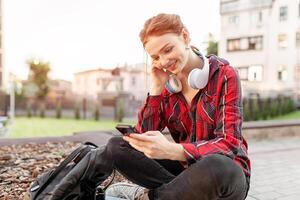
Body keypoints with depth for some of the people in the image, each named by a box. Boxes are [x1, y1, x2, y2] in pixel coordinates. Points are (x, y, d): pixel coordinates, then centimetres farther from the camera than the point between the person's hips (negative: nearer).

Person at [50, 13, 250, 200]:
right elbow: (143, 137, -8)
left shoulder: (224, 74, -11)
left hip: (226, 173, -2)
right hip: (184, 169, 3)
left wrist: (174, 150, -39)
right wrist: (156, 88, -15)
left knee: (215, 168, -39)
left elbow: (229, 142, -23)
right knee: (117, 147, -13)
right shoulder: (167, 84, 1)